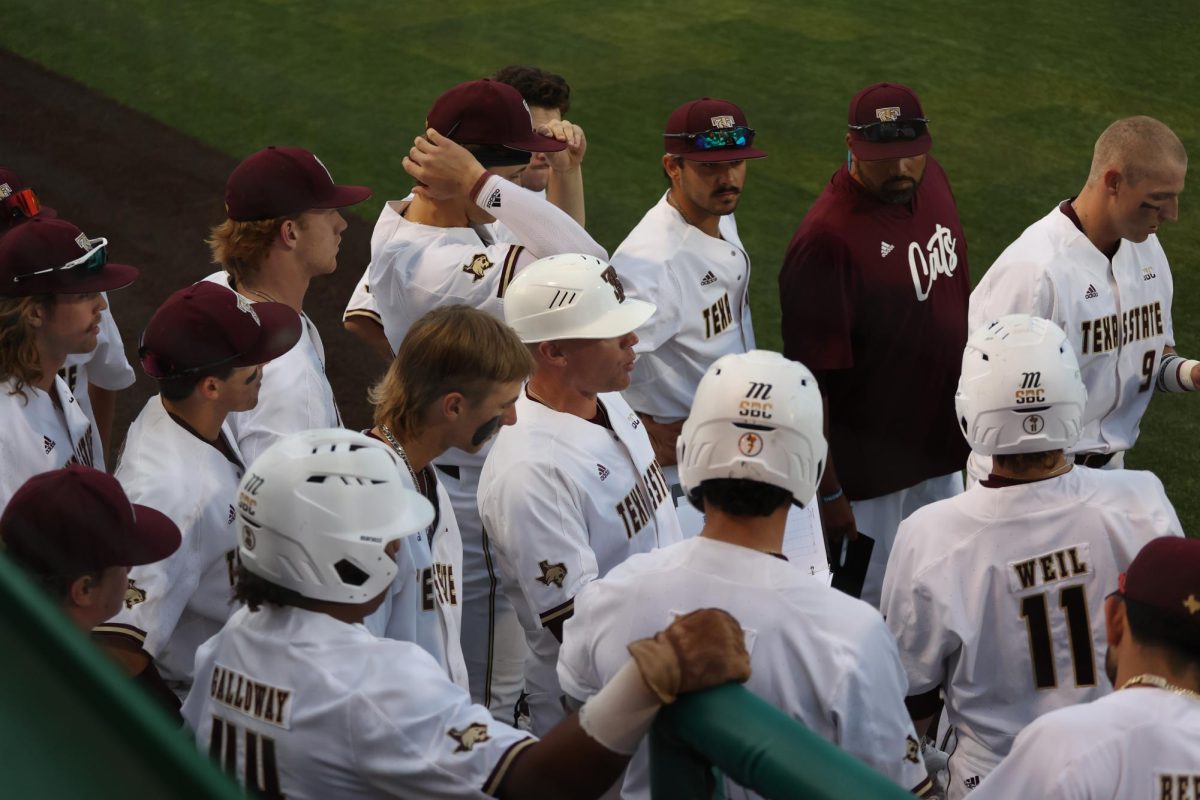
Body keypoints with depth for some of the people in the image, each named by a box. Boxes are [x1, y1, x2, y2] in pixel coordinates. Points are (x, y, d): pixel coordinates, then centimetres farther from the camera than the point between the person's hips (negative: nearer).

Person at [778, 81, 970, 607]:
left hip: (942, 447, 8)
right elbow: (812, 380, -24)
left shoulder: (931, 179, -3)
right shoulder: (827, 239, -28)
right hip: (869, 467, -8)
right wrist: (828, 493, -20)